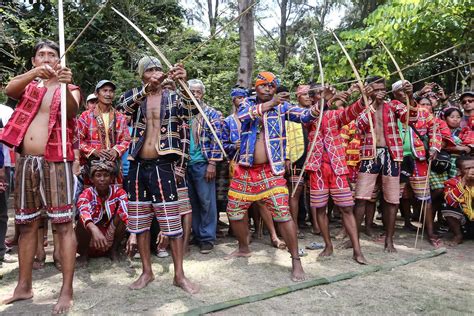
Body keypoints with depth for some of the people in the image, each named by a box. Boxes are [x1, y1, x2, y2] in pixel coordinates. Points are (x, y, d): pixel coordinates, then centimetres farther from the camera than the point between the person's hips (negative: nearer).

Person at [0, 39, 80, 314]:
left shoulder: (69, 89, 8)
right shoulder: (29, 85, 16)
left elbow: (72, 109, -15)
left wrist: (66, 85, -34)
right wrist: (36, 73, -24)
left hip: (55, 161, -4)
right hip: (26, 161, 4)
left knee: (64, 224, -7)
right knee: (27, 224, 11)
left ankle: (67, 291, -3)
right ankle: (24, 286, 24)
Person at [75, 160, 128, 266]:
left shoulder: (118, 192, -9)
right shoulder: (86, 194, -15)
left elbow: (127, 212, -27)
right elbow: (84, 212, -38)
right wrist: (94, 230, -58)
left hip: (111, 237, 1)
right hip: (90, 241, -1)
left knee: (121, 214, -23)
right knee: (83, 220, -30)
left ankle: (114, 250, -3)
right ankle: (84, 254, -2)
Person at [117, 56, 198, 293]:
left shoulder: (174, 98, 5)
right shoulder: (135, 96, 9)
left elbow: (193, 109, -15)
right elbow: (122, 106, -14)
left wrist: (184, 83, -30)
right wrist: (148, 87, -26)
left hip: (163, 165, -3)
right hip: (138, 166, 3)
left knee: (172, 221, -1)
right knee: (139, 221, 9)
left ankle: (179, 274, 12)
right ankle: (147, 272, 25)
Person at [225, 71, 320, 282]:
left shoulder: (281, 107, 3)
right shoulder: (247, 103, 7)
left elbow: (303, 115, -12)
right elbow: (243, 115, -15)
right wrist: (267, 105, -28)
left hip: (271, 170, -3)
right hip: (245, 169, 3)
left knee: (282, 213, -10)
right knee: (234, 212, 12)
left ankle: (295, 260, 5)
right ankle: (244, 248, 36)